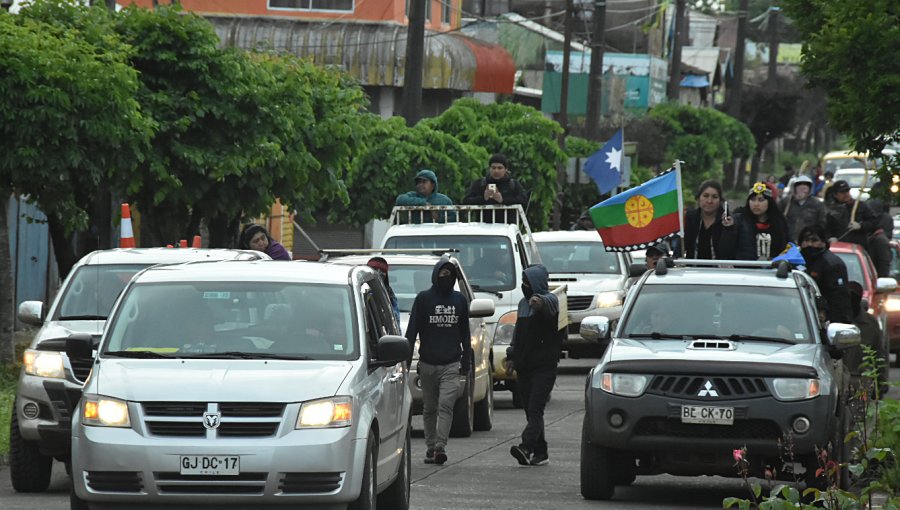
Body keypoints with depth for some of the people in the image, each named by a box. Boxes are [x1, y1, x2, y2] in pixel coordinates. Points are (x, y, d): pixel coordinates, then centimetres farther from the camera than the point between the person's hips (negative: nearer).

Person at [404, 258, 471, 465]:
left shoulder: (459, 300, 12)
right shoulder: (423, 299, 3)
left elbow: (465, 333, 18)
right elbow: (411, 331, 1)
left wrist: (466, 361, 14)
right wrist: (407, 360, -6)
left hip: (451, 364, 0)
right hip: (427, 364, 0)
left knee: (446, 406, -13)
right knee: (429, 408, 6)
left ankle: (440, 447, -20)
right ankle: (431, 448, 13)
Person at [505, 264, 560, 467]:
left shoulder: (549, 300, -5)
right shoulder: (523, 303, 18)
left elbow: (549, 303, -31)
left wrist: (539, 301, -54)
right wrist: (511, 356, 23)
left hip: (544, 366, -7)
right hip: (524, 366, 7)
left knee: (535, 409, -17)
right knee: (530, 411, 5)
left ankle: (526, 448, -29)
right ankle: (540, 452, 9)